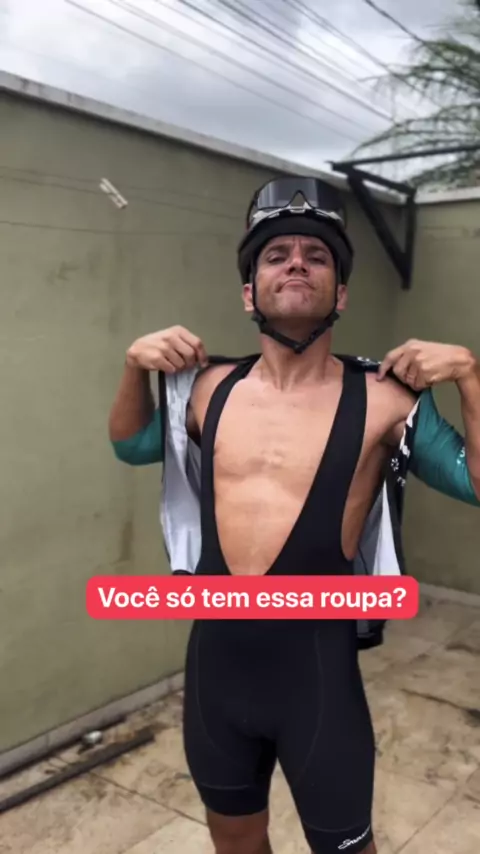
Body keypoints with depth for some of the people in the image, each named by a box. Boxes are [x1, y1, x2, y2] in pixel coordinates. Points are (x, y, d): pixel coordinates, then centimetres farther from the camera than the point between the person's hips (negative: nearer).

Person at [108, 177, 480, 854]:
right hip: (215, 656, 4)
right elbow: (131, 445, 18)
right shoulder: (212, 389, 1)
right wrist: (136, 367, 1)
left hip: (316, 663, -3)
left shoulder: (379, 401, -10)